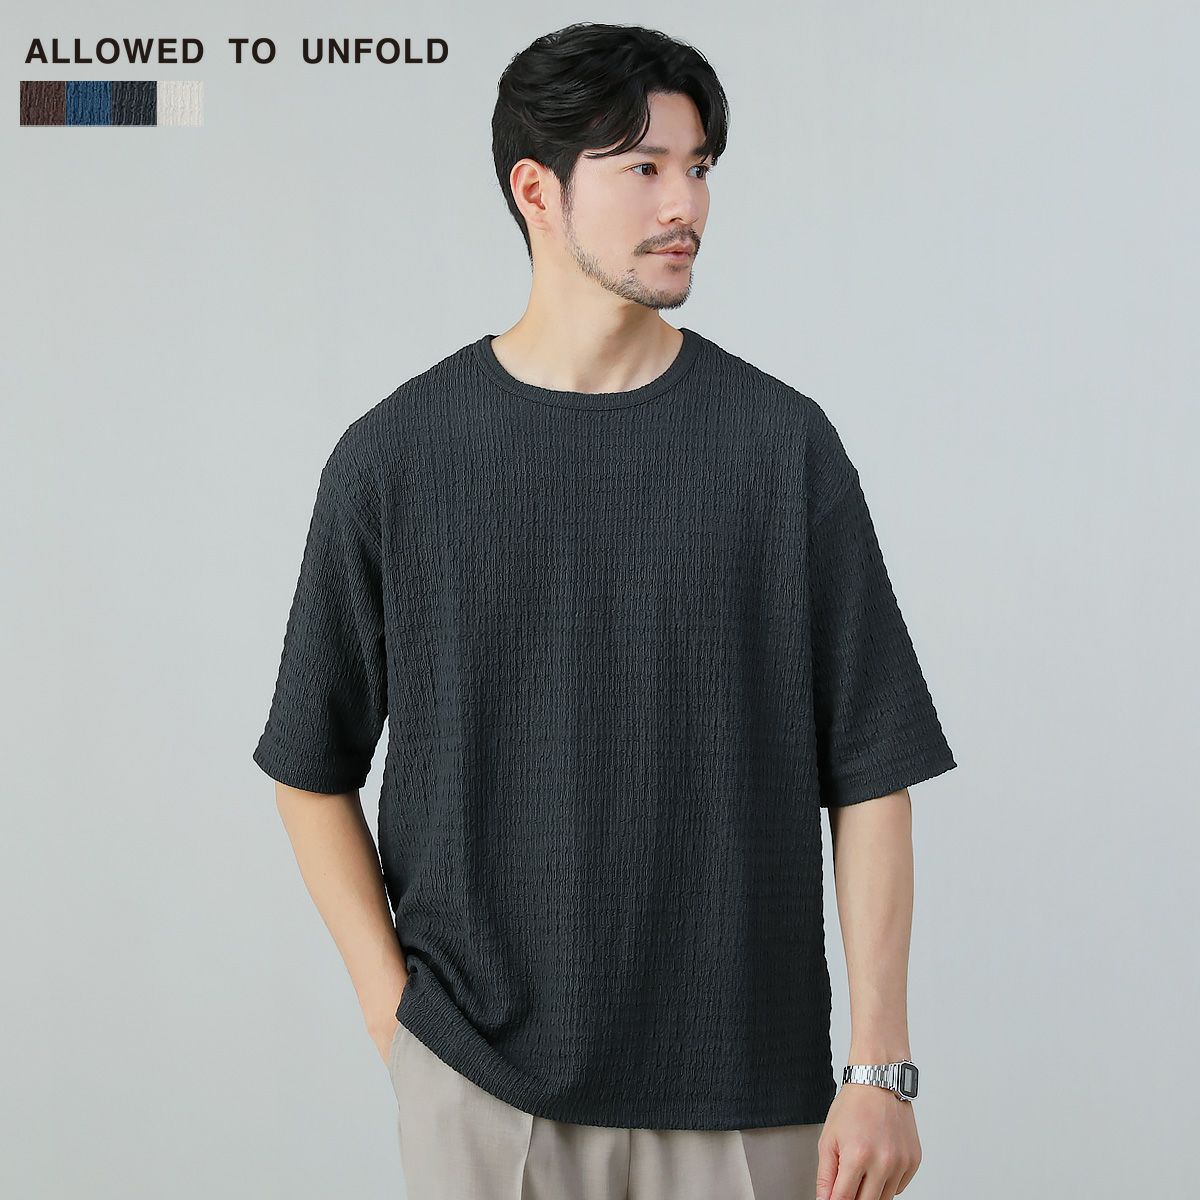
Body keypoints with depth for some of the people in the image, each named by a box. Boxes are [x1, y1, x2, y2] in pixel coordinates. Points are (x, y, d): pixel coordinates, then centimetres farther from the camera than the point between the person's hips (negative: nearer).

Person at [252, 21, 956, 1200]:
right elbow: (313, 766, 7)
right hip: (479, 1080, 0)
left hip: (742, 1084, 0)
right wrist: (390, 1007, 0)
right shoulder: (395, 456, -2)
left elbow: (870, 773, -2)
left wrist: (879, 1066, -5)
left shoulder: (782, 442, -2)